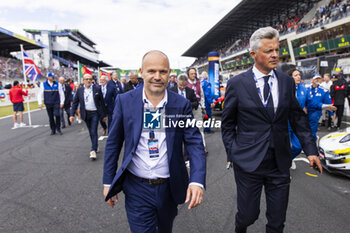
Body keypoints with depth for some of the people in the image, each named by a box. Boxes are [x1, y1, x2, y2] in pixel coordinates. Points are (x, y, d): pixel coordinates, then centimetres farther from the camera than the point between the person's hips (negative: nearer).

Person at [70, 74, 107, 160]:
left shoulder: (97, 89, -3)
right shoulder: (80, 90, 3)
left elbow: (102, 102, 0)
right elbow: (75, 103, 5)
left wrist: (104, 115, 1)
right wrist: (72, 114, -5)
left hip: (95, 113, -3)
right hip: (85, 114, 3)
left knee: (94, 131, -10)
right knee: (91, 132, 13)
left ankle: (93, 151, -7)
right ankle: (96, 146, 31)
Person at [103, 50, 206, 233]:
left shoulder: (182, 105, -8)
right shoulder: (125, 101, -8)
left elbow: (194, 143, -9)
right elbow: (113, 143, -1)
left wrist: (197, 181, -23)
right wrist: (108, 181, 1)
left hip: (169, 187, 2)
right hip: (137, 189, -2)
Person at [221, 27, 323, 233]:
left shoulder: (287, 82, 4)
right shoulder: (237, 84, -6)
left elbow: (298, 117, 11)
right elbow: (228, 124, 1)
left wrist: (310, 149, 4)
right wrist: (232, 153, -3)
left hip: (280, 162, 3)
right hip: (248, 162, -3)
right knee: (248, 215, 9)